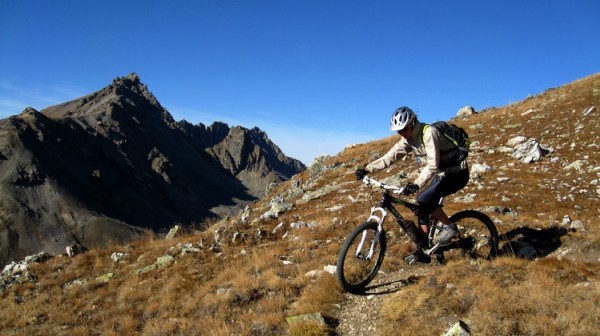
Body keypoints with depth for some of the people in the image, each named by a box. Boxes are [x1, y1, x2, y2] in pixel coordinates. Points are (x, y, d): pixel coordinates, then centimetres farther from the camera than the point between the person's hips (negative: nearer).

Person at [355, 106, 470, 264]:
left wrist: (416, 184, -47)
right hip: (441, 174, 9)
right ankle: (422, 251, 11)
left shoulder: (428, 133, -26)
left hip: (457, 173, -9)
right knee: (422, 208, 4)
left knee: (424, 199, -26)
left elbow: (433, 164, -36)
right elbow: (390, 156, -1)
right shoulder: (408, 139, 0)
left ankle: (450, 227, -6)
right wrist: (367, 169, -9)